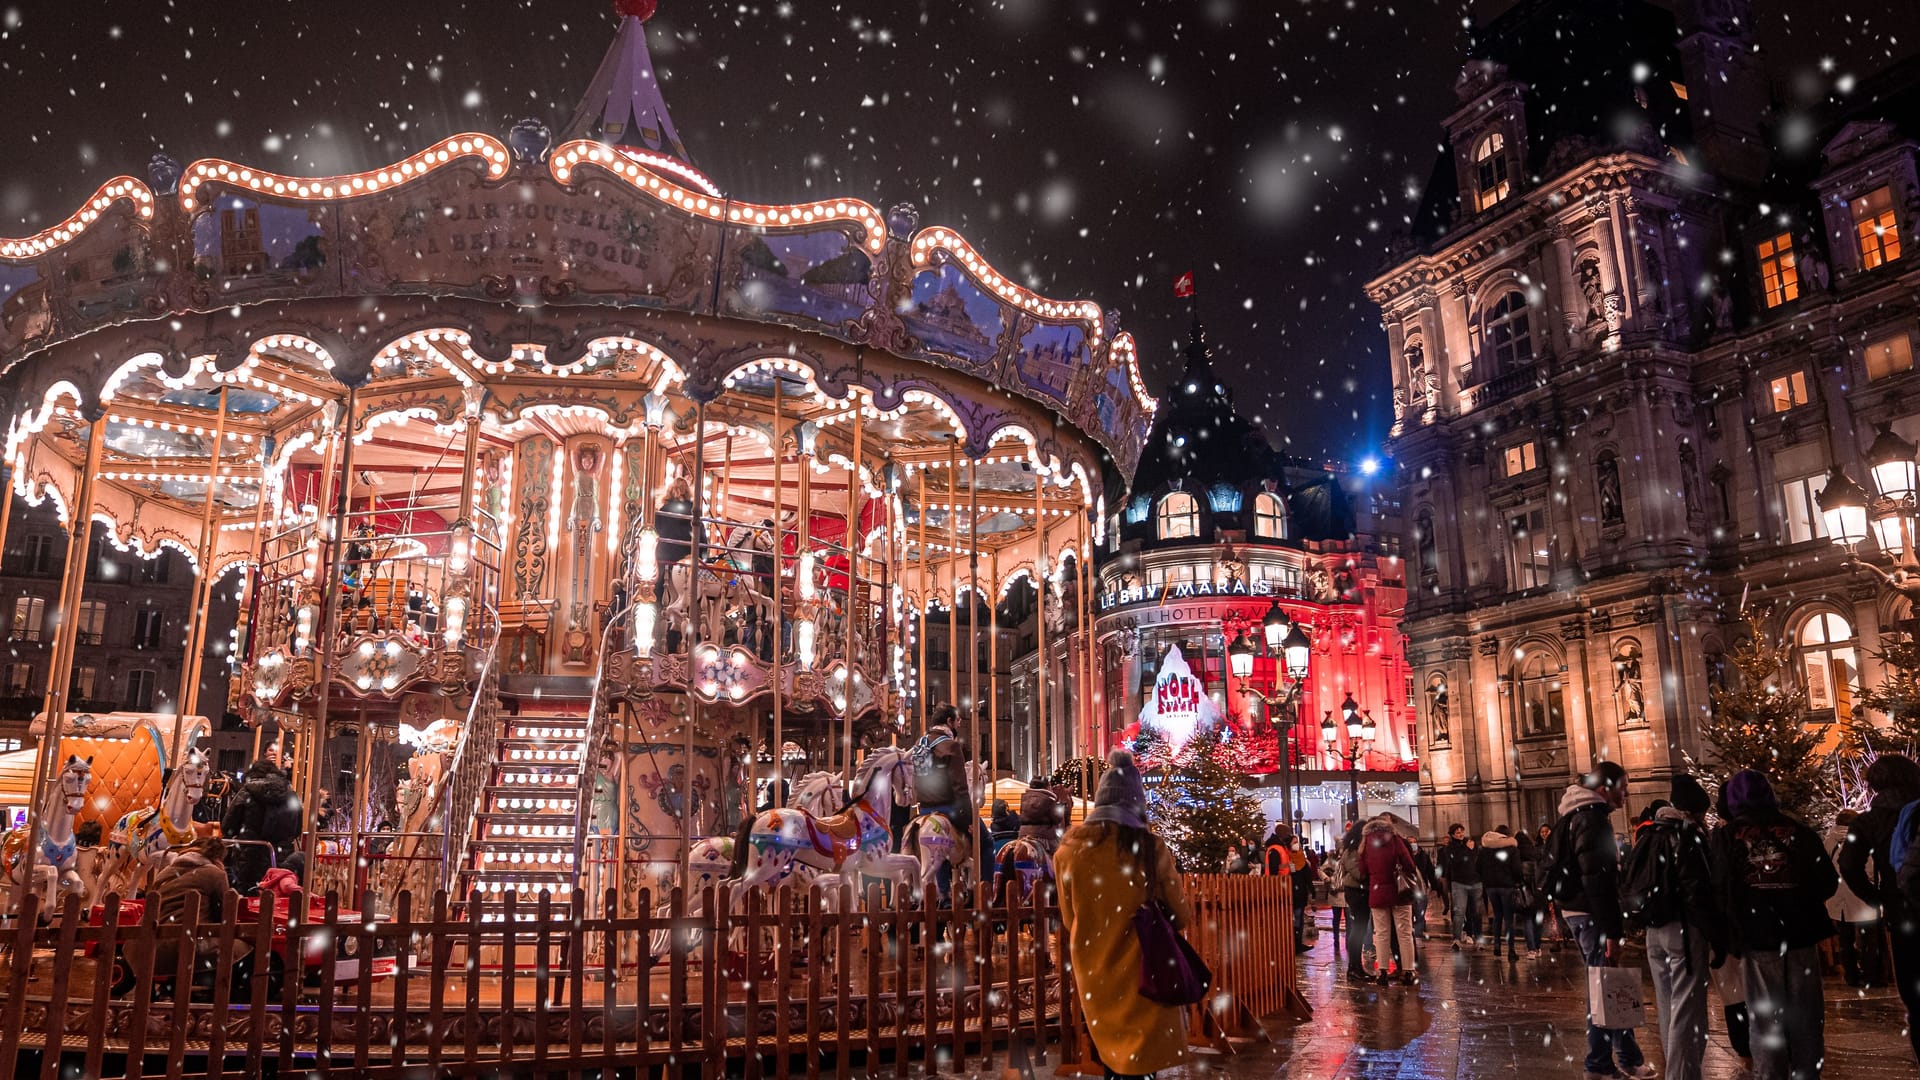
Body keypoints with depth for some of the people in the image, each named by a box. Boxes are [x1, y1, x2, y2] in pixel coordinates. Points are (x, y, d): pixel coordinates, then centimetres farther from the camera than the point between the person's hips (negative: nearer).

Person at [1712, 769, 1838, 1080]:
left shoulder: (1726, 837, -3)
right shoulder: (1799, 830, 0)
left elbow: (1719, 890, -7)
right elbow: (1828, 881, 3)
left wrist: (1733, 927, 8)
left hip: (1757, 936, -1)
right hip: (1801, 933, 1)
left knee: (1765, 1017, 7)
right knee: (1805, 1014, 12)